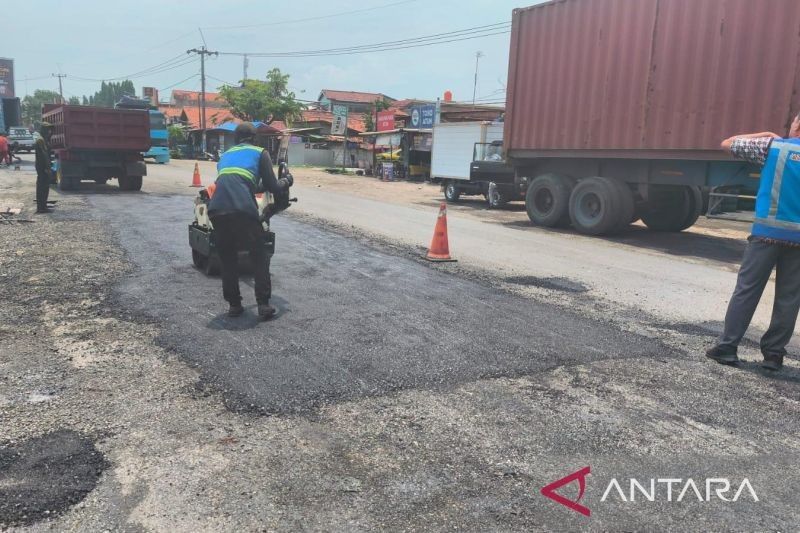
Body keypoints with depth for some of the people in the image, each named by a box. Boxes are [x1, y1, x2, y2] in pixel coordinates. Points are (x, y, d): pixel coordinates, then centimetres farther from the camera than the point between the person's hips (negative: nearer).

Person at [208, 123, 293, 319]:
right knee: (259, 257, 11)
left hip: (216, 210, 4)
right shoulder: (260, 152, 17)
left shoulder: (225, 155, 31)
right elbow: (273, 187, 13)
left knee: (227, 259, 19)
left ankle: (234, 304, 19)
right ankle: (263, 304, 7)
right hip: (242, 210, -4)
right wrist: (287, 181, 34)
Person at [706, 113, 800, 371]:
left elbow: (728, 144, 8)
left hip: (767, 231, -2)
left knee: (746, 290, 3)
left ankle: (727, 347, 3)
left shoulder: (774, 146, 0)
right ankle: (774, 354, 12)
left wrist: (765, 135, 17)